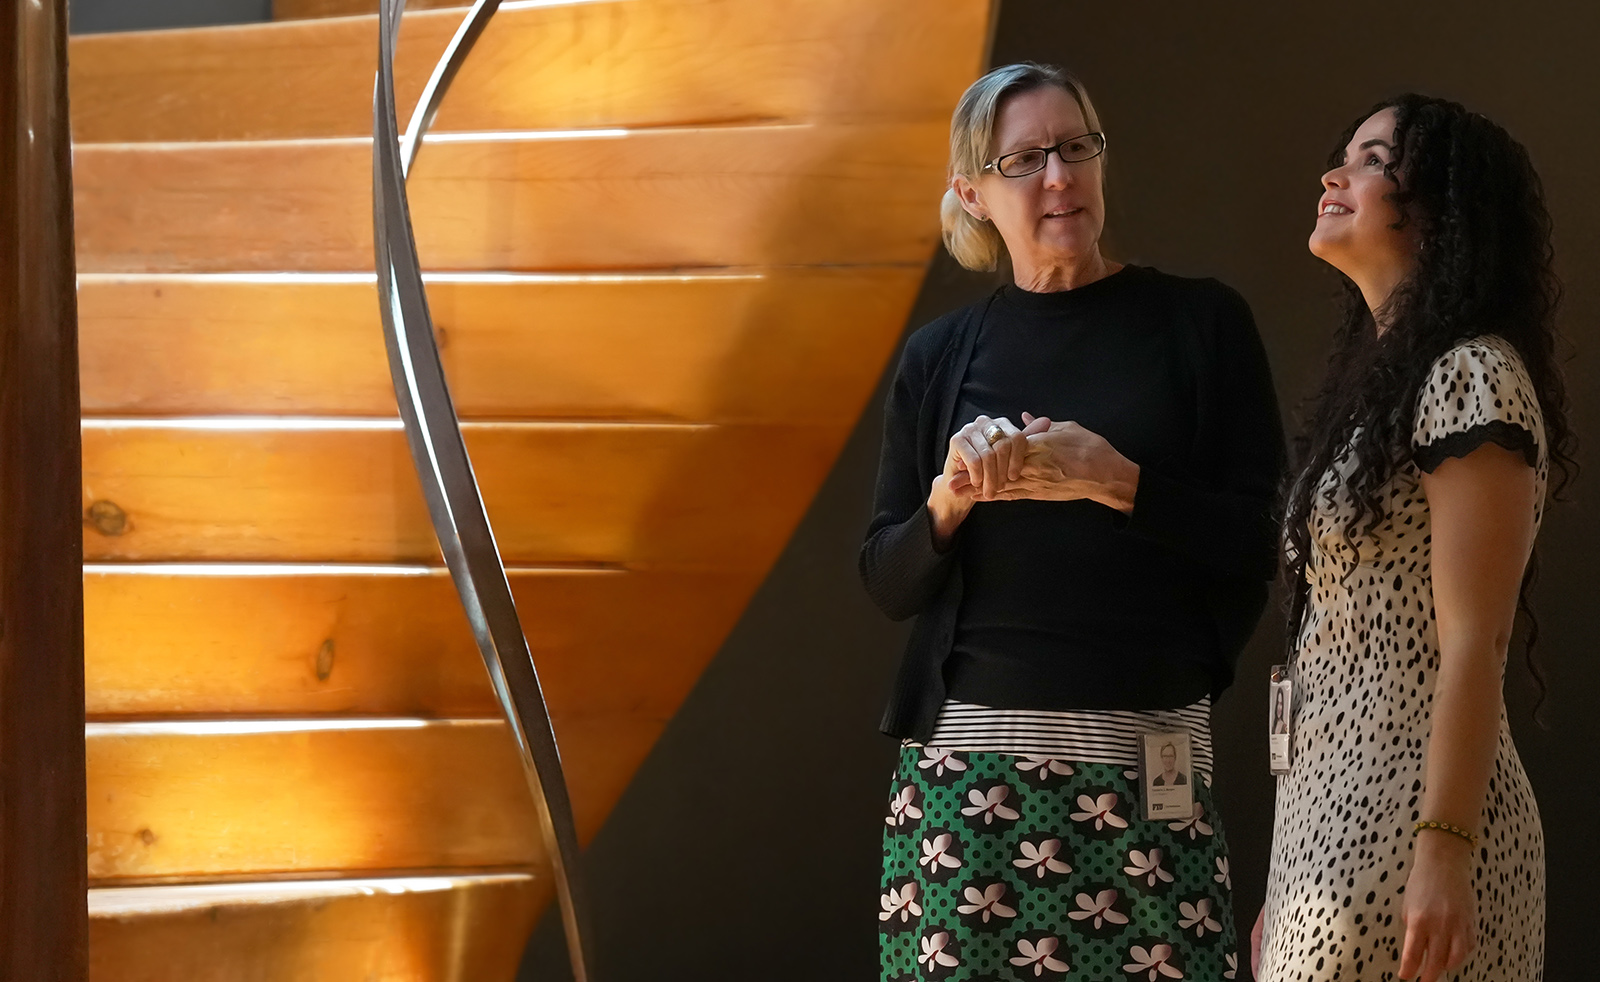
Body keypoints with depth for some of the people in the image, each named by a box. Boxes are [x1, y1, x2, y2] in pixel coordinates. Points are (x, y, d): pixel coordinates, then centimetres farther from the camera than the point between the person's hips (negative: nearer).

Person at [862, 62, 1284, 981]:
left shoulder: (1200, 320, 5)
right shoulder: (941, 355, 11)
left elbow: (1267, 541, 0)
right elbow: (889, 583, 12)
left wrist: (1114, 481, -13)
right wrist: (950, 499, -8)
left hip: (1147, 754, -2)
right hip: (967, 749, 2)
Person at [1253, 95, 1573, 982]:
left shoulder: (1470, 378, -9)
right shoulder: (1378, 384, 18)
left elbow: (1469, 645, -17)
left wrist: (1444, 854, -23)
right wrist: (1287, 885, 17)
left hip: (1408, 827, -9)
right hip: (1328, 824, 9)